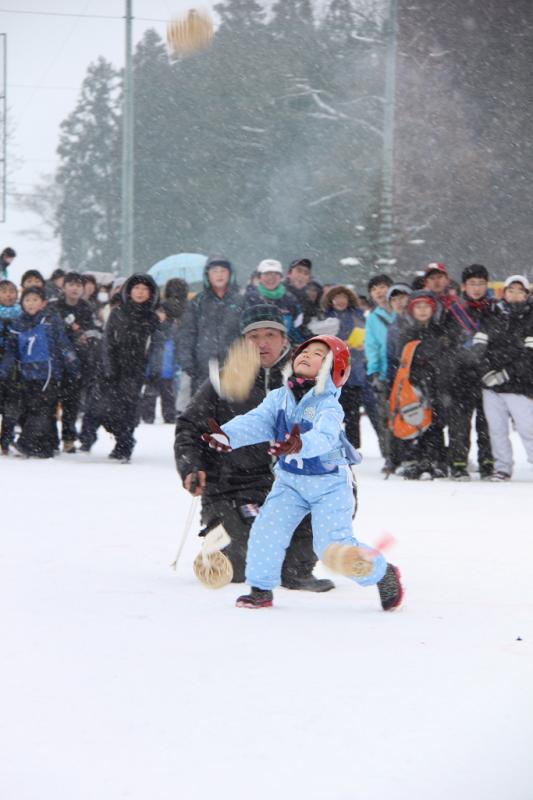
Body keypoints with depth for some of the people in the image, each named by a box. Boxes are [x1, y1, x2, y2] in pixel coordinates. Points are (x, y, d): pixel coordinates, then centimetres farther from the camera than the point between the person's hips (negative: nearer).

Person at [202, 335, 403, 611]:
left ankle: (383, 574, 14)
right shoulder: (278, 399, -3)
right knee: (266, 531, -9)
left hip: (329, 484, -5)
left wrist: (300, 445, -60)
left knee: (334, 547, -10)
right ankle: (261, 589, 11)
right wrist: (227, 435, -34)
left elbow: (323, 437, -38)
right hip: (290, 482, 5)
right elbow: (256, 423, -15)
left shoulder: (329, 406, -20)